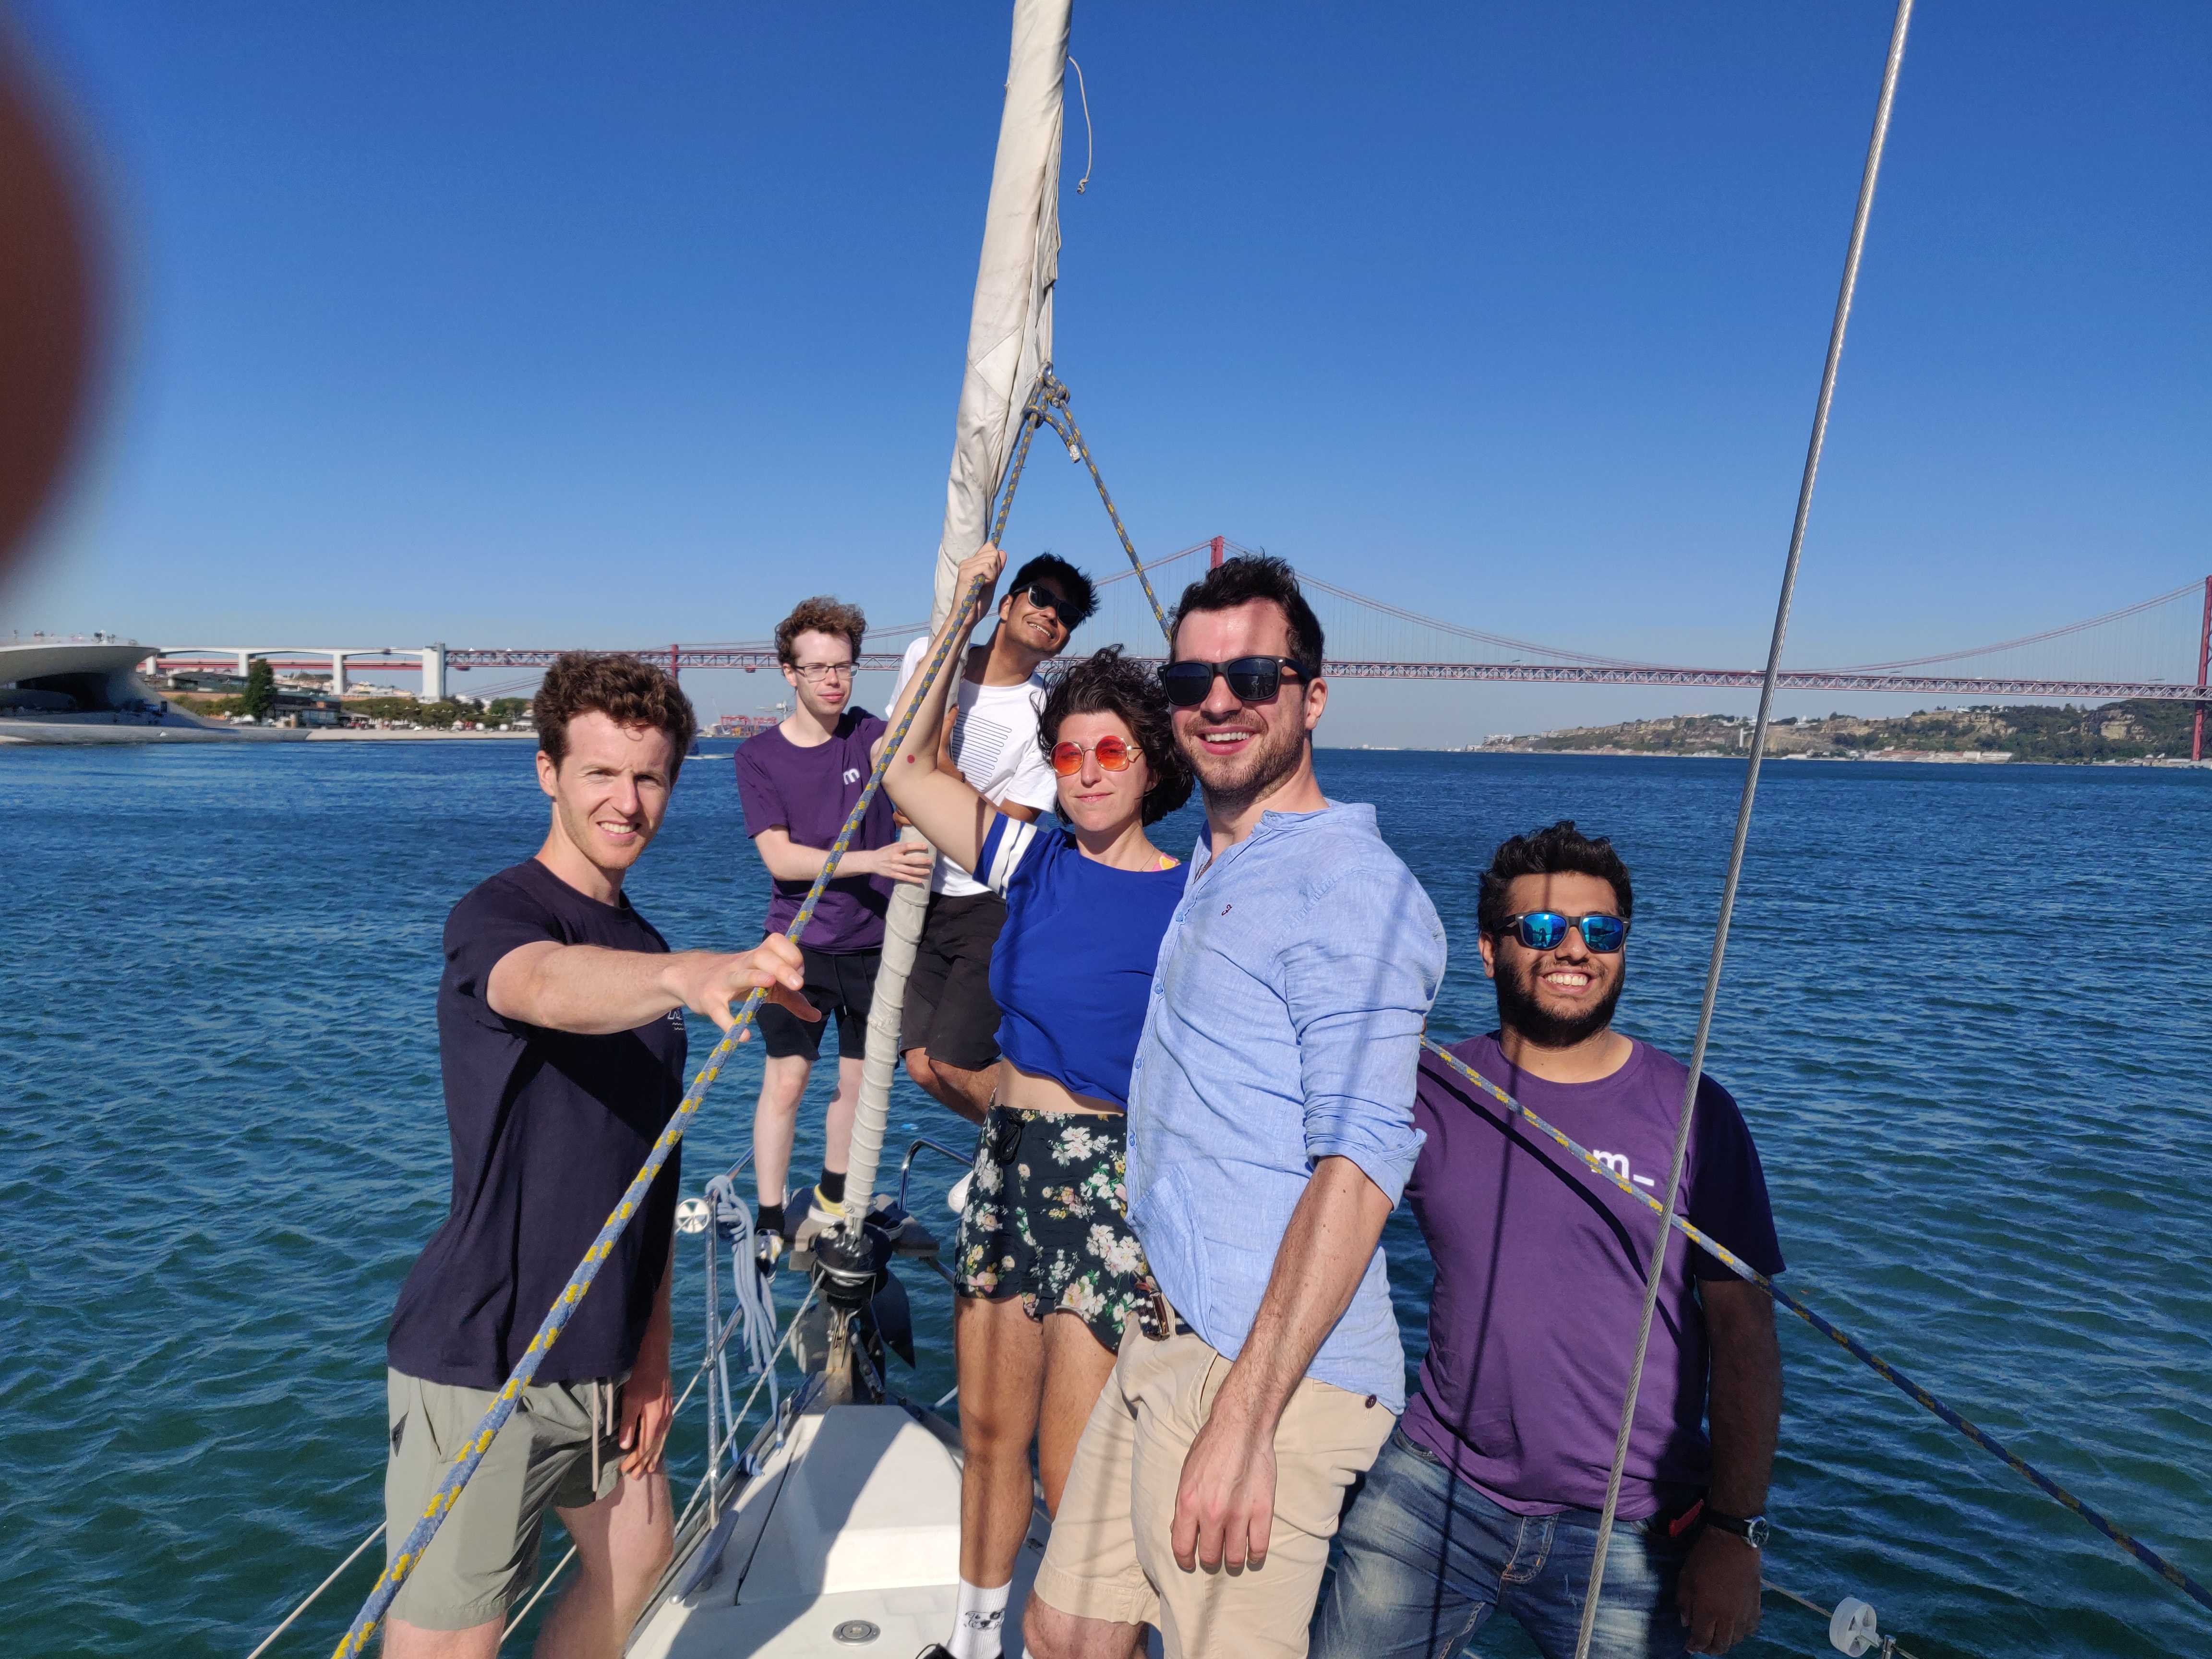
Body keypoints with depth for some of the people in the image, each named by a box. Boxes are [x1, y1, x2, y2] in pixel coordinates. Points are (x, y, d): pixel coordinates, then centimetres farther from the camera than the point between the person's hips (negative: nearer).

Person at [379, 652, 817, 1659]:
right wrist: (692, 975, -60)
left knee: (634, 1558, 22)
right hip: (480, 1361, -8)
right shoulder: (498, 917, -13)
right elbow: (550, 988, -40)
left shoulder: (638, 952, 11)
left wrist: (651, 1352, 10)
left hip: (597, 1360, 8)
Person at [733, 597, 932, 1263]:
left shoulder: (870, 736, 0)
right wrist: (872, 860, -24)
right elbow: (780, 858, -12)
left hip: (873, 942, 2)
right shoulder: (758, 755, -4)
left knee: (860, 1081, 12)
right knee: (785, 1079, 0)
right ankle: (770, 1222, 15)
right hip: (798, 945, -1)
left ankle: (832, 1201, 33)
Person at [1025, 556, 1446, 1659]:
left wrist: (1243, 1421, -25)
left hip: (1272, 1367, -9)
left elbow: (1357, 1167, -22)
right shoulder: (1213, 869, 15)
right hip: (1170, 1337, 9)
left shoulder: (1352, 888, -15)